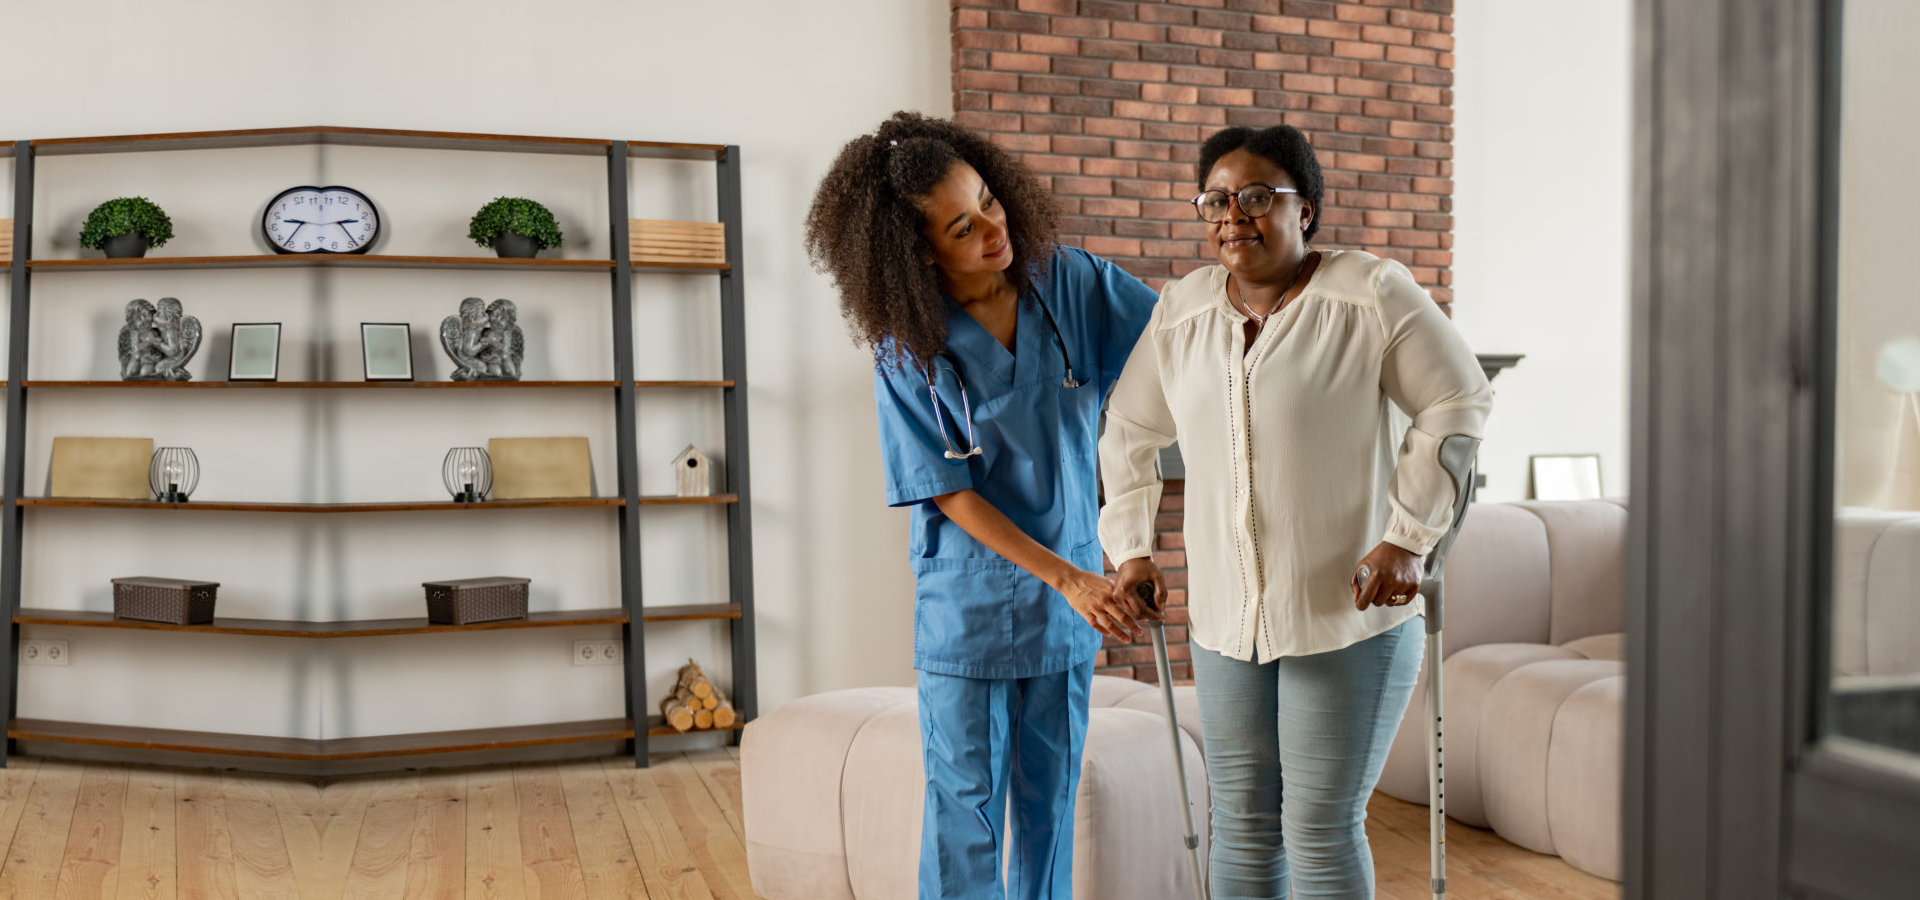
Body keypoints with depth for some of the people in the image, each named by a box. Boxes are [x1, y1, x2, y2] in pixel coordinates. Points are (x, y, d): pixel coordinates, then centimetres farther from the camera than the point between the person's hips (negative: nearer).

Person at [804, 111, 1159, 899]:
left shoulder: (1068, 282, -6)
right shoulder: (906, 351, -14)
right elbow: (953, 495, -13)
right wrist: (1067, 579, -19)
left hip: (1073, 589, 3)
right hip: (970, 603, -3)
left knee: (1051, 796, 14)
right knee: (966, 802, 4)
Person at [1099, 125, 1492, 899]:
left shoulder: (1370, 293, -9)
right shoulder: (1181, 311, 6)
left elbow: (1458, 404, -8)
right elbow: (1128, 432, 17)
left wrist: (1406, 537, -14)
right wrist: (1130, 546, 11)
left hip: (1349, 612, -4)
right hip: (1226, 618, 5)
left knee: (1322, 829, 1)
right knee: (1241, 824, 14)